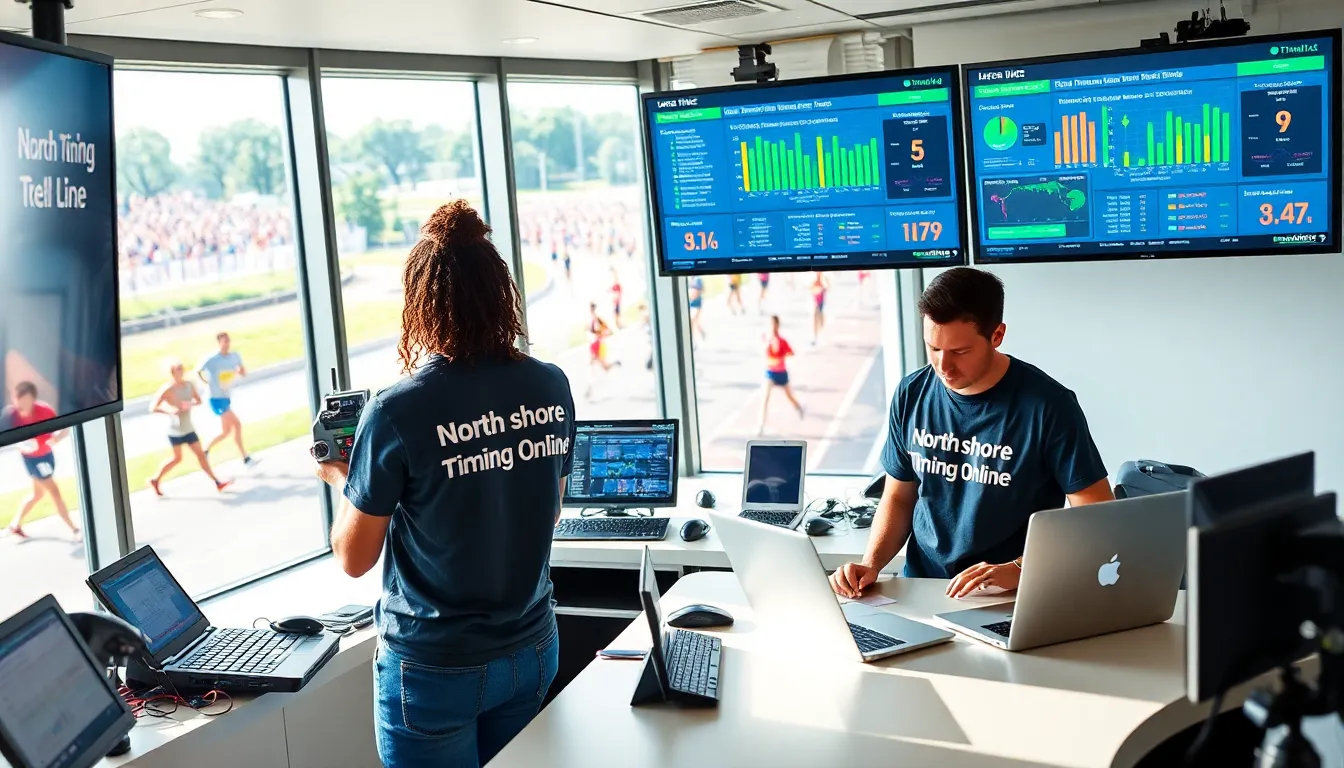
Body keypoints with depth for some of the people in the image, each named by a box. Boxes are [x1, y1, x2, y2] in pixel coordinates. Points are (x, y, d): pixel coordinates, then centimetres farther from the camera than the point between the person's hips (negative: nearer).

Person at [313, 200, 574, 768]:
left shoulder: (397, 414, -21)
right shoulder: (551, 388, -7)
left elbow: (354, 559, -9)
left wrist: (342, 478, 7)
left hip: (434, 667, -4)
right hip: (532, 652, 4)